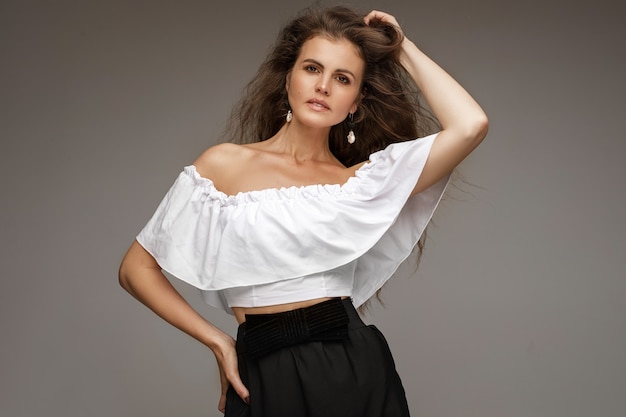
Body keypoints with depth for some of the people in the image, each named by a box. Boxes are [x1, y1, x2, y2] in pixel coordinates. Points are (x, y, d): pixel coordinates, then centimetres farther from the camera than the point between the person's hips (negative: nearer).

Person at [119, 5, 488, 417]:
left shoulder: (361, 181, 5)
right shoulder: (226, 164, 2)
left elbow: (470, 126, -7)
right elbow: (137, 269, 5)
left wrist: (404, 51, 4)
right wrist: (216, 339, -1)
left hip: (356, 372, 2)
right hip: (265, 380, -1)